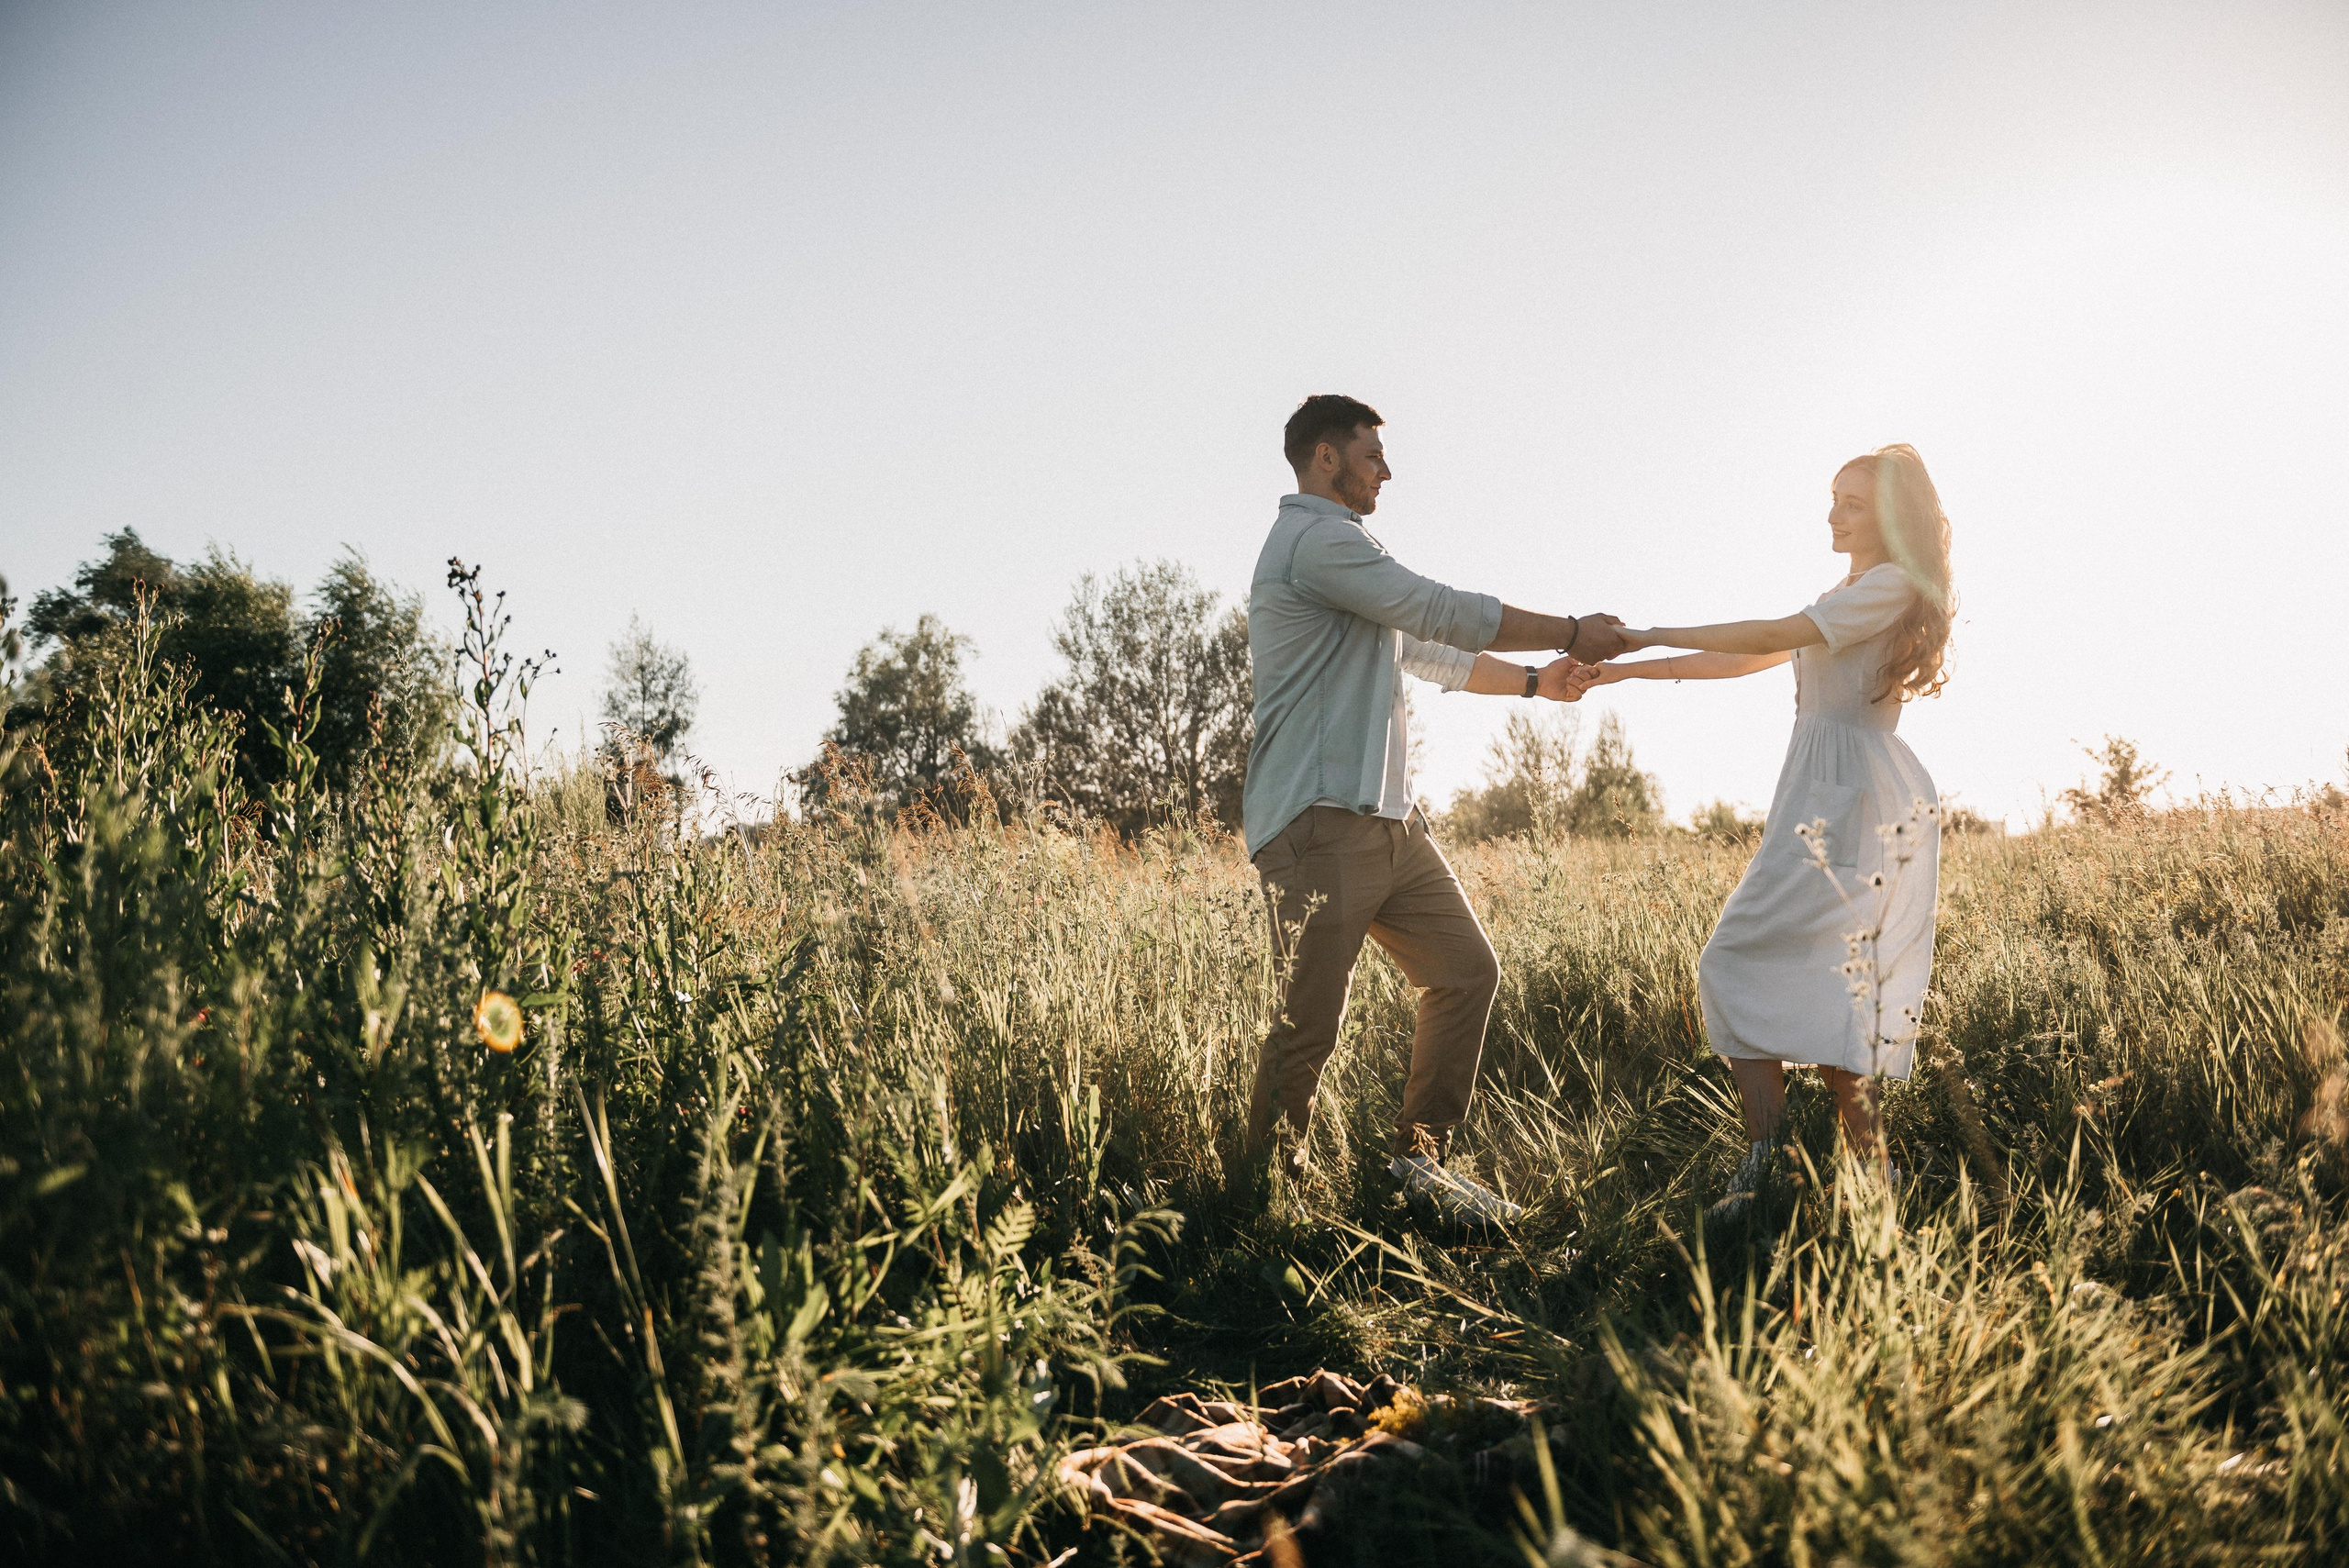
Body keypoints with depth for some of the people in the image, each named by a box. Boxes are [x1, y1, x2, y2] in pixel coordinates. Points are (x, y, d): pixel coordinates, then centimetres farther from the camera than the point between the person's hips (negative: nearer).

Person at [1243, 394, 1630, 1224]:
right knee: (1309, 1023, -6)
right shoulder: (1318, 539, -8)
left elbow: (1428, 652, 33)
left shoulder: (1337, 550, 27)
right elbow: (1446, 613, -12)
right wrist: (1572, 633, -2)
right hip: (1320, 823, -10)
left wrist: (1534, 681, 29)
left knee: (1467, 971, 8)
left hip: (1386, 820, 10)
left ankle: (1419, 1156, 17)